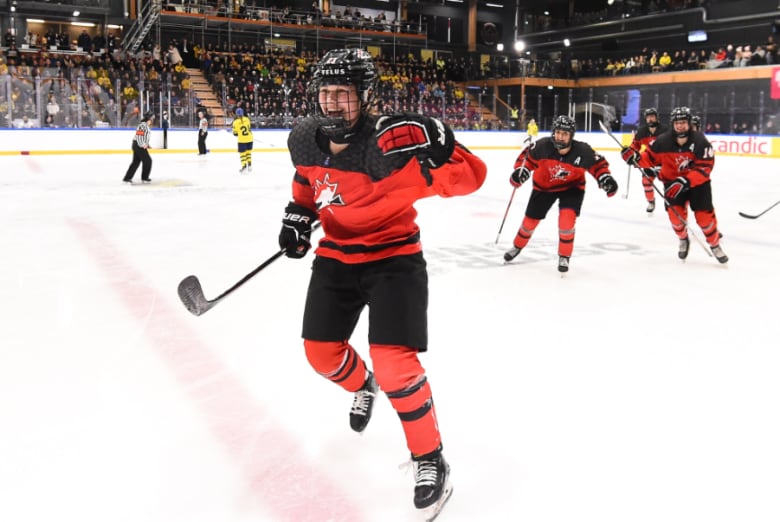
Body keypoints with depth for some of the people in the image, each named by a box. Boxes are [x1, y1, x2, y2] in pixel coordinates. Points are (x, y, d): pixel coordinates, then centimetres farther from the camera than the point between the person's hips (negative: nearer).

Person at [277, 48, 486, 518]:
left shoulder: (389, 141, -28)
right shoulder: (305, 139, -8)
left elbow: (474, 174, -29)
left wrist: (436, 161, -47)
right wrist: (299, 215, 6)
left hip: (393, 257, -6)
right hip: (335, 256, 6)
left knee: (394, 362, -17)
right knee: (321, 352, 10)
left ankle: (431, 460, 5)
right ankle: (363, 387, 47)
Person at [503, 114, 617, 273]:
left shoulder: (582, 151, -27)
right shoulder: (542, 146, -28)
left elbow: (597, 164, -11)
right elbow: (527, 156, -11)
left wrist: (605, 178, -25)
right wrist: (521, 170, -26)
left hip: (571, 187, -1)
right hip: (544, 186, 1)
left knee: (567, 218, -23)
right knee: (531, 219, 11)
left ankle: (564, 257, -1)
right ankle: (517, 246, 40)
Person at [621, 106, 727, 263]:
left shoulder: (700, 141, -21)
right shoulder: (663, 141, -15)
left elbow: (705, 168, -24)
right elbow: (650, 157, -2)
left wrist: (684, 182, -34)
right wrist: (636, 158, -24)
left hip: (697, 182, -1)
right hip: (673, 182, 2)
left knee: (704, 215, -7)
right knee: (676, 214, -11)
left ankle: (715, 244, 18)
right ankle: (683, 240, 21)